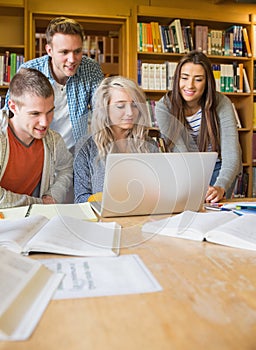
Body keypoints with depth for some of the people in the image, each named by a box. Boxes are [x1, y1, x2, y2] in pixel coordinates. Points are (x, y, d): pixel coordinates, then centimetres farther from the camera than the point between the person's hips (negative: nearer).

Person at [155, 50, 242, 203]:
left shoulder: (222, 104, -22)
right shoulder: (164, 107, -20)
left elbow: (231, 155, -30)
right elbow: (181, 153, -23)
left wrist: (221, 187, -49)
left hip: (218, 167, -1)